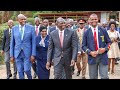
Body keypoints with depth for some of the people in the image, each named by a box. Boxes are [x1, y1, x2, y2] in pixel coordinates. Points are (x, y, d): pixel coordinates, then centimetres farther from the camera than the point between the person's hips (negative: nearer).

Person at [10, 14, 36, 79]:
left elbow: (34, 42, -4)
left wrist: (33, 54, -10)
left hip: (27, 53, -2)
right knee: (20, 71, 6)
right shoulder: (14, 28, 3)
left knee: (27, 70, -5)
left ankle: (30, 77, 28)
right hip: (17, 53, 2)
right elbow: (12, 42, 6)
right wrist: (11, 55, 3)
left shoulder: (31, 28, -3)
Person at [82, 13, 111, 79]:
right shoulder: (86, 32, 4)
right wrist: (90, 52, -12)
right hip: (92, 57, 0)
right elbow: (83, 46, 4)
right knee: (93, 77, 9)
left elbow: (109, 42, 10)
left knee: (104, 77, -1)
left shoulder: (103, 31, 6)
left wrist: (105, 49, -10)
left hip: (103, 57, 0)